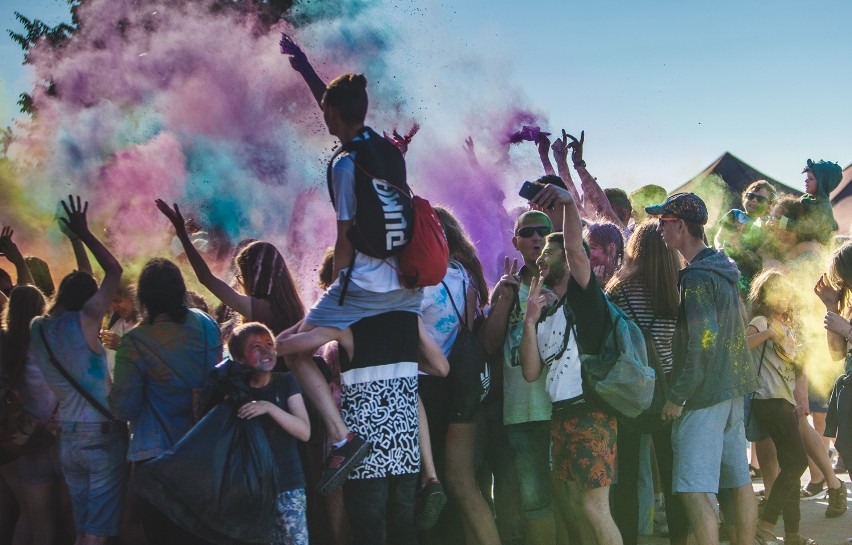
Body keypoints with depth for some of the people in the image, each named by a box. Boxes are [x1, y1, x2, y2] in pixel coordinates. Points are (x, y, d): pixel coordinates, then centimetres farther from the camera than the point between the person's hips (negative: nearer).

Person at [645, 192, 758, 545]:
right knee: (739, 480, 14)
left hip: (705, 395, -10)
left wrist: (677, 397, -17)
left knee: (694, 490, -10)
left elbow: (703, 344, -23)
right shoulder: (724, 270, 12)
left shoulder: (697, 276, -17)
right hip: (734, 388, 10)